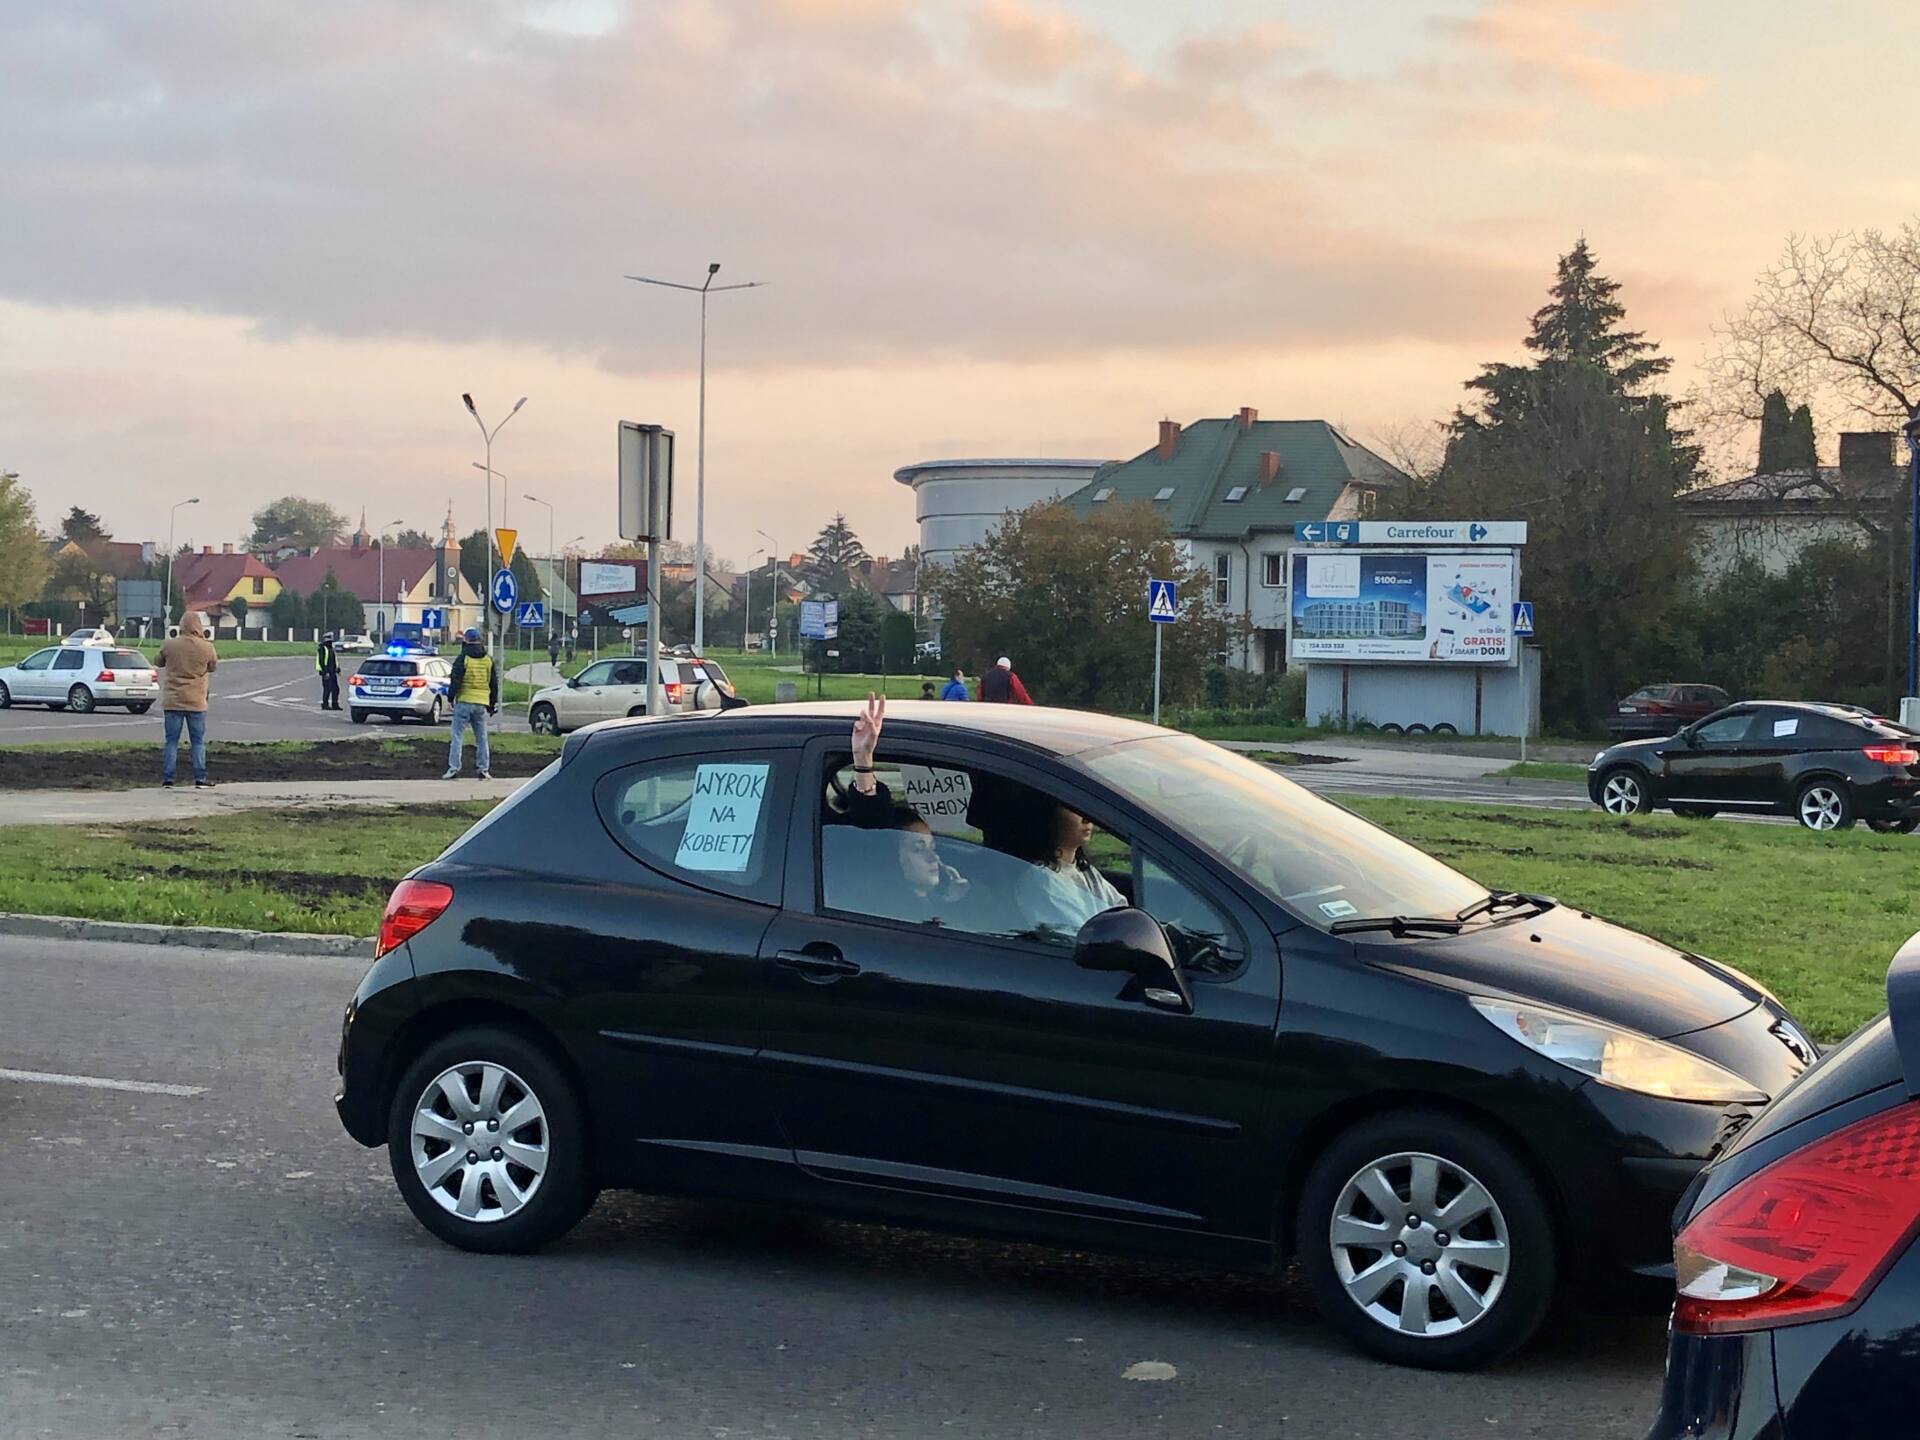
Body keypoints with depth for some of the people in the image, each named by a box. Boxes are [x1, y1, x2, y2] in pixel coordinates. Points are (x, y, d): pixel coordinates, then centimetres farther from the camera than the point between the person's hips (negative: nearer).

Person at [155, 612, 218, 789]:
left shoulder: (169, 645, -5)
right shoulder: (206, 647, -9)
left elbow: (157, 662, 11)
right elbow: (213, 667, 9)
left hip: (172, 701, 1)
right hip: (196, 702, -1)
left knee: (171, 741, 6)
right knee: (198, 741, 7)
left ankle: (167, 779, 3)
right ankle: (200, 779, 7)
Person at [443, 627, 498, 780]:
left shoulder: (463, 658, -7)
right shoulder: (489, 660, 8)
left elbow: (455, 681, -9)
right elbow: (494, 684, 13)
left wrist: (451, 697, 1)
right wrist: (493, 703, 20)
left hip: (464, 702, -4)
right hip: (481, 704, 4)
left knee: (457, 736, -1)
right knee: (481, 738, 9)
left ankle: (454, 768, -6)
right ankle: (484, 770, 8)